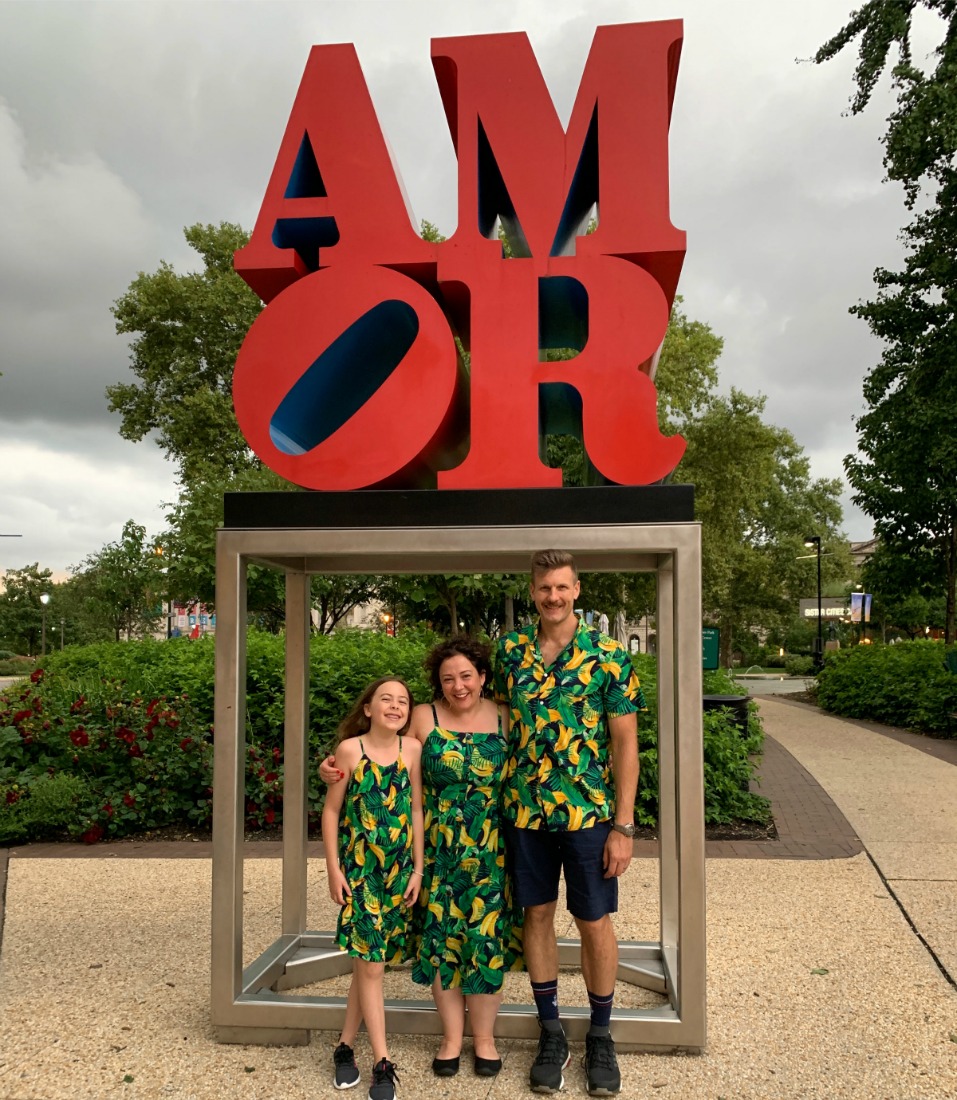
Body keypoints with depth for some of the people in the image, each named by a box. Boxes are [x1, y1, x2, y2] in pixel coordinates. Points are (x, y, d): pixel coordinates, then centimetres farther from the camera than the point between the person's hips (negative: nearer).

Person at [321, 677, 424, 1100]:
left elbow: (416, 810, 2)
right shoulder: (350, 749, -9)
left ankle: (346, 1045, 29)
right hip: (359, 871, -3)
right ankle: (382, 1064, 11)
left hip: (399, 872, 3)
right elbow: (332, 810, -3)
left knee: (369, 961, 13)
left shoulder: (412, 749, -3)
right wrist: (333, 869, -5)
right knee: (370, 964, 1)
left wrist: (418, 869, 2)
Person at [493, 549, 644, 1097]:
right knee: (538, 916, 13)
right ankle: (552, 1031, 31)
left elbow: (625, 742, -7)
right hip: (526, 810, 3)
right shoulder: (511, 650, 1)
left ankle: (601, 1034, 29)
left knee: (595, 924, 8)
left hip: (590, 811, -2)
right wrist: (503, 797, 7)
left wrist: (623, 825, -10)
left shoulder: (608, 655, -8)